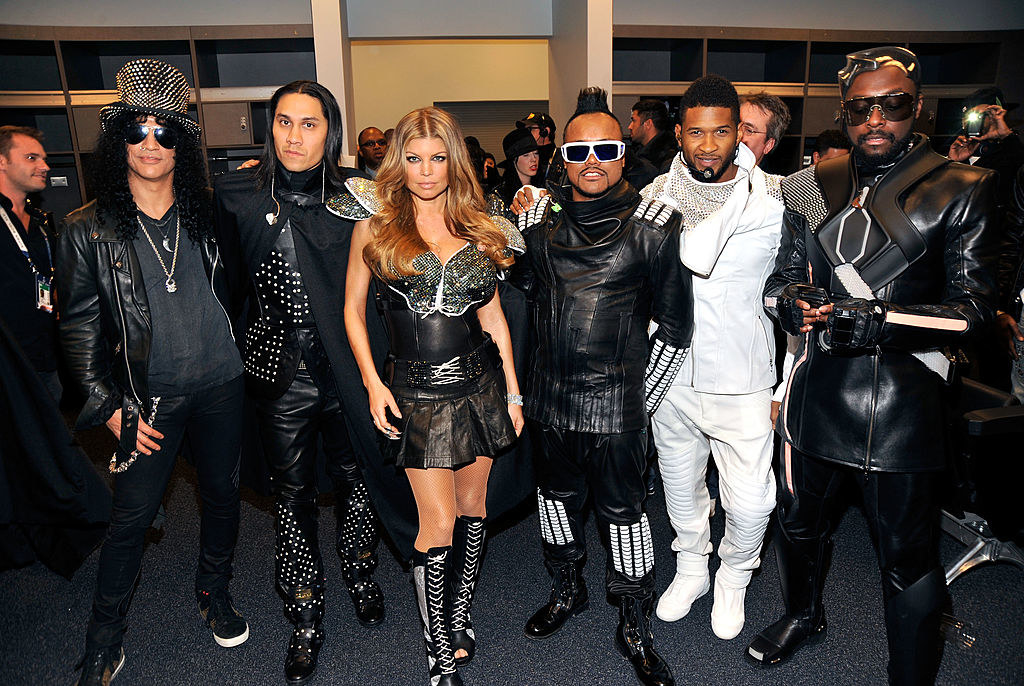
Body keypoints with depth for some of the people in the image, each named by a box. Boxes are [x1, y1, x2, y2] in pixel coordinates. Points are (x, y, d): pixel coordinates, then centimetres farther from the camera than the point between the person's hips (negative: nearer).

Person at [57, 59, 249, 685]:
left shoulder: (206, 215, 2)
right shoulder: (89, 230, -6)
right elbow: (79, 325, -3)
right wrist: (109, 405, -6)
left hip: (221, 385, 3)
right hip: (150, 398, -2)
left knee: (223, 492, 15)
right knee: (132, 517, 5)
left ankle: (215, 590, 40)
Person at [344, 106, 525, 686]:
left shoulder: (479, 226, 7)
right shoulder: (376, 223, 0)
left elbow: (492, 314, 10)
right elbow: (353, 309, 4)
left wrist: (513, 391, 9)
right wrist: (373, 383, -6)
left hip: (479, 384, 3)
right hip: (416, 393, -3)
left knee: (474, 505, 13)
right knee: (439, 523, -1)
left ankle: (461, 615, 33)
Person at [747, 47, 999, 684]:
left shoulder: (961, 190, -3)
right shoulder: (814, 186, 7)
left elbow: (973, 305, -8)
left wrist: (878, 319, -22)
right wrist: (795, 303, -14)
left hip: (902, 401, -4)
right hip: (819, 388, 4)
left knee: (908, 555, 5)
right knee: (801, 522, 22)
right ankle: (804, 615, 50)